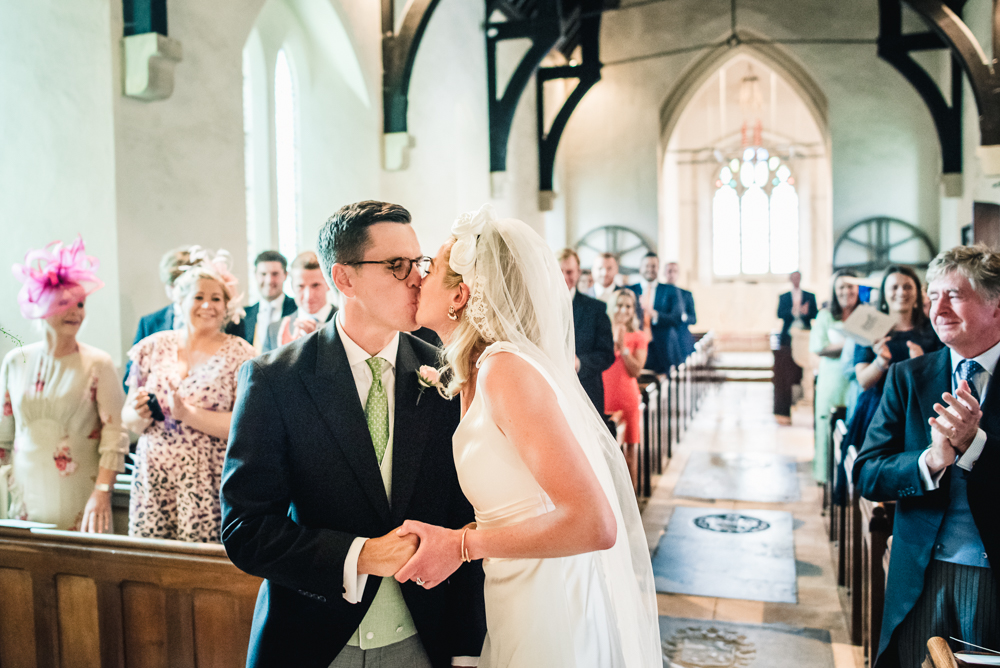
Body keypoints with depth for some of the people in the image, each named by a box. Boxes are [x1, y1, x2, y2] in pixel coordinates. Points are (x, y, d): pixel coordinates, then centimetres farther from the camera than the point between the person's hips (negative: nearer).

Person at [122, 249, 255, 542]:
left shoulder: (239, 354, -2)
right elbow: (129, 419, 13)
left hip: (208, 489, -3)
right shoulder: (153, 348, 9)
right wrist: (140, 414, -8)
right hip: (152, 484, 3)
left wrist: (187, 413, -15)